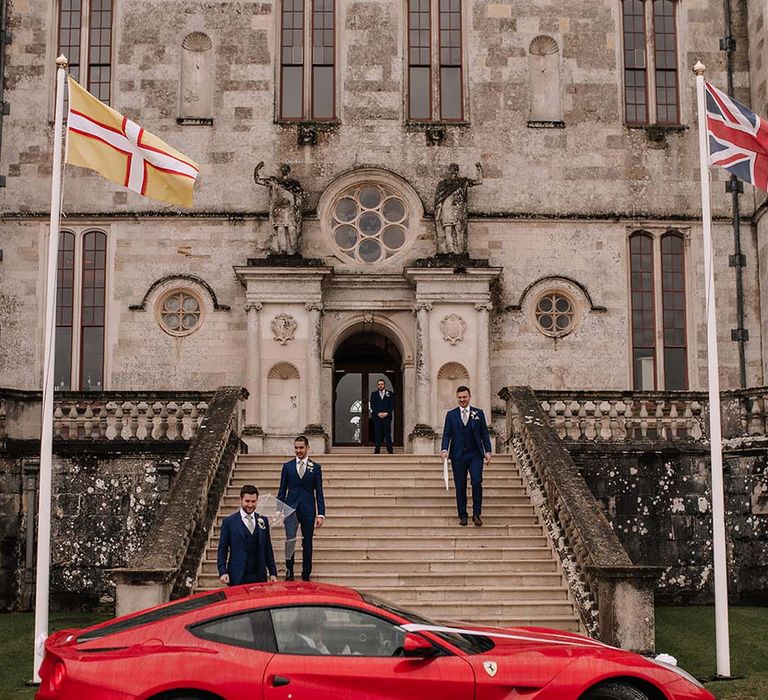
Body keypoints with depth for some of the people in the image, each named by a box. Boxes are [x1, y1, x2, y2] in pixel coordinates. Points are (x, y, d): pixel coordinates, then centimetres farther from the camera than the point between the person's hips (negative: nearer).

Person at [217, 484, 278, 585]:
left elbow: (268, 548, 14)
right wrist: (222, 572, -9)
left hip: (259, 577, 3)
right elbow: (222, 549, 1)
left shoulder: (263, 521, 11)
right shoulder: (229, 521, 2)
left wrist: (273, 572, 10)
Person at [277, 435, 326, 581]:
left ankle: (306, 575, 14)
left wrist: (321, 514, -2)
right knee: (290, 538, -17)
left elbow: (319, 492, 5)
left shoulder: (315, 467, 5)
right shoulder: (287, 466, 7)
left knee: (307, 543, 4)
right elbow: (282, 490, 10)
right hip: (291, 507, 0)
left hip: (308, 510, 0)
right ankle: (289, 571, -4)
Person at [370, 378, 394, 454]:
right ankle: (377, 450, 2)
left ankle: (390, 451, -3)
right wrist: (378, 413, -9)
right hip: (376, 417, 1)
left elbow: (392, 405, 4)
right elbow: (372, 405, 5)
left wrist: (386, 413, -10)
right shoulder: (373, 394, 13)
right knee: (377, 434, -1)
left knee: (387, 434, -5)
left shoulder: (390, 394, 11)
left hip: (387, 416, -1)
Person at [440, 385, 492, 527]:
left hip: (475, 454, 0)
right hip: (458, 455, 0)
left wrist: (487, 451, -1)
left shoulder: (478, 413, 8)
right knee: (460, 486, 2)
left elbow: (484, 433, 7)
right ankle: (462, 516, 12)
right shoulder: (451, 414, 7)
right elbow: (446, 434, 3)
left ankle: (476, 514, -2)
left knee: (477, 482, -14)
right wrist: (445, 449, -12)